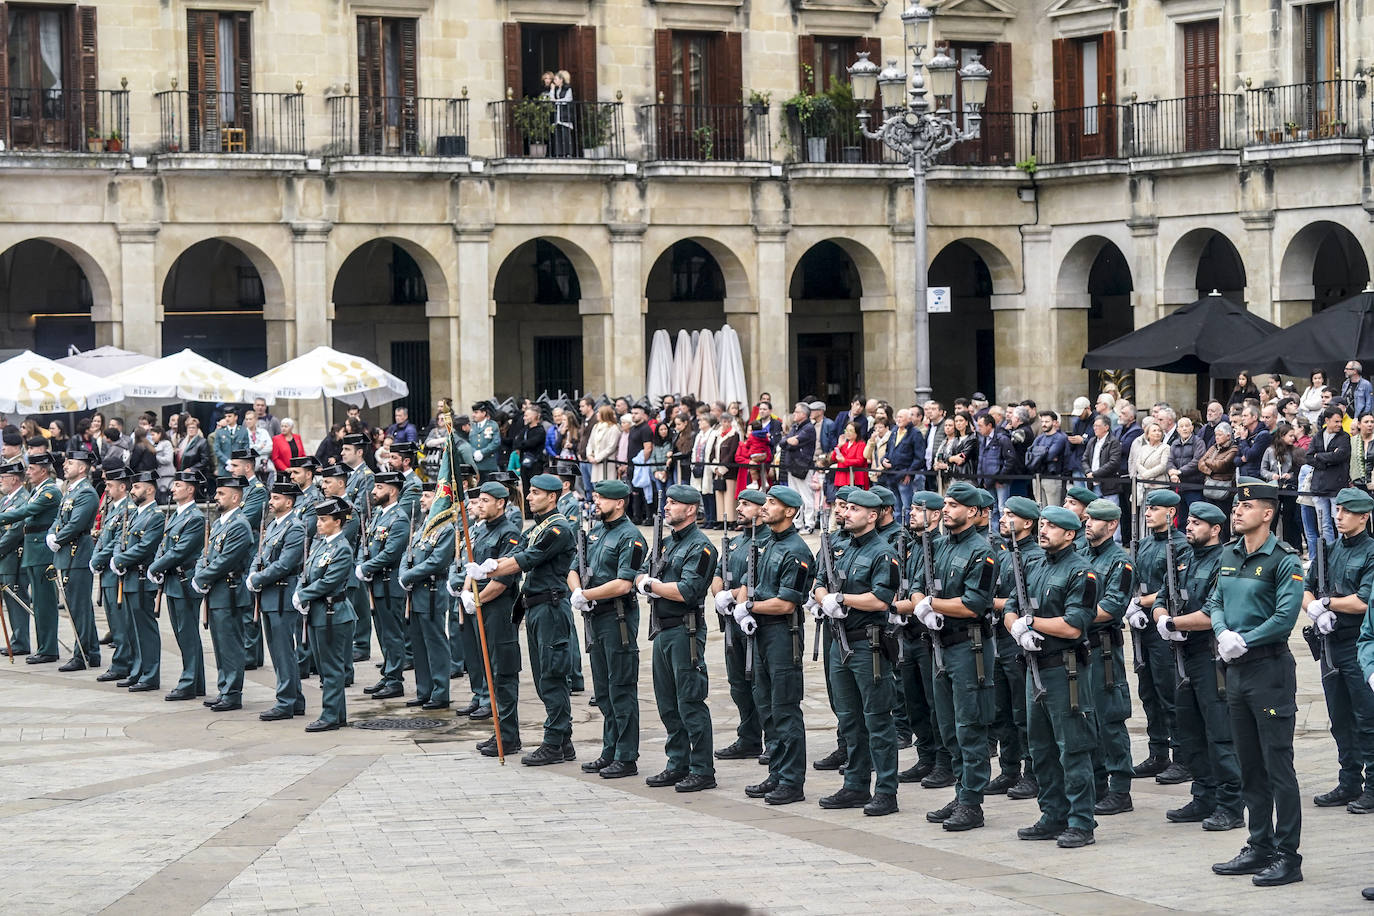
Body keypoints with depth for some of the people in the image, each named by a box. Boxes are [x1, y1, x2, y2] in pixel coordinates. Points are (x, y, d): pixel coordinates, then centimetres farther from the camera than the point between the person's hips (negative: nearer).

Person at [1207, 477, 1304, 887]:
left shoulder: (1283, 561, -11)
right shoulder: (1229, 555, 11)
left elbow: (1285, 616, -19)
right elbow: (1215, 602, 12)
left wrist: (1244, 641, -16)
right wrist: (1224, 633, -7)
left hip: (1270, 667, -8)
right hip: (1236, 669, 8)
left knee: (1278, 765, -6)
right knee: (1250, 768, 13)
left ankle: (1288, 856, -2)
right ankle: (1260, 848, 21)